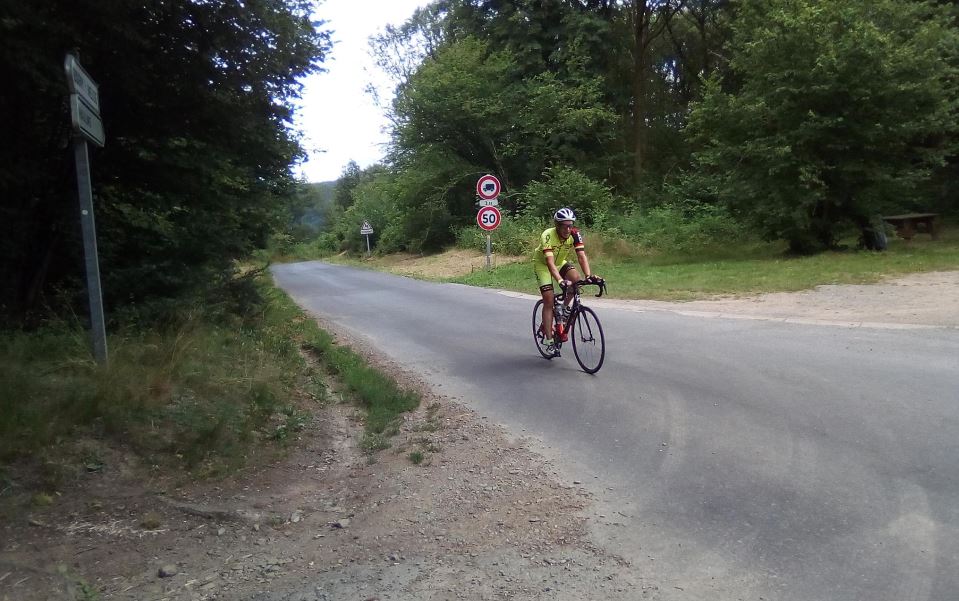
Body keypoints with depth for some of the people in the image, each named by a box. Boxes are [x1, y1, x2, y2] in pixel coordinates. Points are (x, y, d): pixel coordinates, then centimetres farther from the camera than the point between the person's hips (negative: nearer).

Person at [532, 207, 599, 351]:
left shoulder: (575, 234, -23)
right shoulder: (548, 236, -35)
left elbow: (581, 256, -30)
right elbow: (550, 262, -44)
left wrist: (588, 275, -46)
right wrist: (560, 280, -58)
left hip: (560, 262, 4)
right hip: (542, 264, -4)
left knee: (576, 279, -26)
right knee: (549, 299, -13)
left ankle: (564, 308, -1)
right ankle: (548, 339, -7)